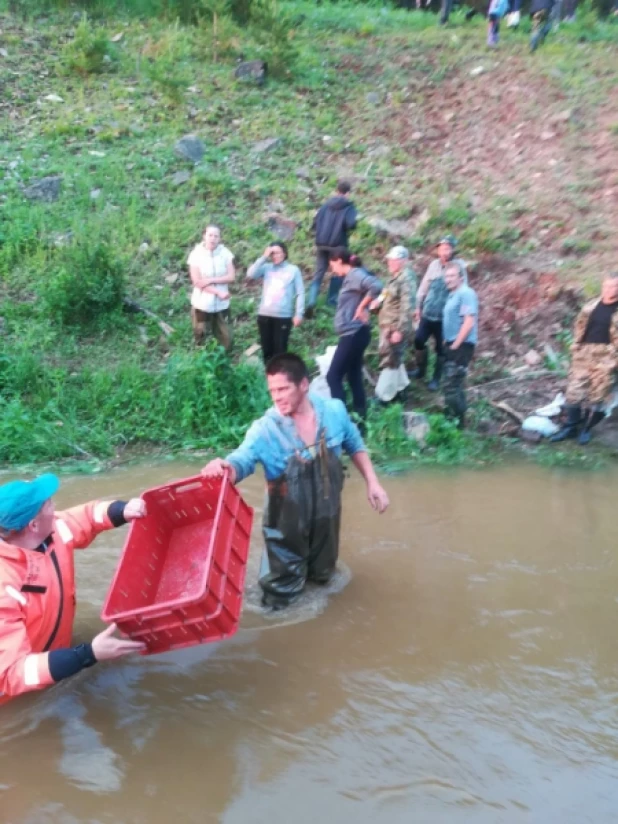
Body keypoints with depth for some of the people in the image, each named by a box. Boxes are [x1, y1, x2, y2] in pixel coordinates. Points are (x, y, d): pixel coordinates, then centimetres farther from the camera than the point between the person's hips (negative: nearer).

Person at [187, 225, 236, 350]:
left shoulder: (225, 253, -1)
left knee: (225, 340, 8)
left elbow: (231, 277, -6)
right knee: (200, 338, 9)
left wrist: (211, 280, -18)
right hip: (202, 304, -2)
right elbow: (197, 281, -12)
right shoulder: (196, 254, -8)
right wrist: (218, 292, -17)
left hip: (222, 304, 2)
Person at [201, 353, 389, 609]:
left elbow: (355, 446, 4)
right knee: (281, 593, 14)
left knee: (322, 574, 27)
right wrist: (224, 467, -62)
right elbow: (241, 460, -39)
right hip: (288, 523, -3)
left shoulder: (334, 410, -14)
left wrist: (372, 483, 1)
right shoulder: (265, 429, -25)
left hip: (326, 514, 3)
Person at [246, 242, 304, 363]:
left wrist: (299, 314, -6)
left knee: (280, 350, -3)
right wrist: (264, 258, -8)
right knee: (267, 349, 10)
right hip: (264, 315, 3)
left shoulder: (293, 270, 1)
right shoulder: (266, 267, 7)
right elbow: (250, 275, -9)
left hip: (283, 316, -3)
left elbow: (300, 293, 1)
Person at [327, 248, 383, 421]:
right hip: (353, 334, 10)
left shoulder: (355, 274, -15)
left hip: (353, 334, -10)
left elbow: (376, 286, -31)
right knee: (354, 377, 15)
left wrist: (362, 307, -22)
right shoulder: (350, 277, 14)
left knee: (333, 377, -7)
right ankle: (360, 416, 21)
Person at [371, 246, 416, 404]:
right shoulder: (395, 277, 12)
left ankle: (383, 396, 5)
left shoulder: (406, 278, -18)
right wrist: (377, 303, 3)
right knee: (395, 359, 19)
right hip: (387, 325, 10)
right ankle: (400, 388, 33)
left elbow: (407, 307, -23)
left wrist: (400, 330, -25)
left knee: (389, 361, -3)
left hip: (396, 327, -10)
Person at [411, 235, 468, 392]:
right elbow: (424, 286, 10)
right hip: (428, 313, 4)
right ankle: (420, 369, 34)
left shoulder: (459, 266, -10)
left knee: (441, 348, 6)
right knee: (418, 340, 11)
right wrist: (418, 307, 12)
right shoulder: (434, 264, 3)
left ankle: (436, 379, 22)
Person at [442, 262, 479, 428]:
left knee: (452, 385, -10)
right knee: (454, 384, 16)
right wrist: (448, 343, 15)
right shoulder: (453, 294, 16)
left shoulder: (466, 293, -14)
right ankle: (453, 417, 25)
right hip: (452, 344, 10)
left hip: (461, 345, -10)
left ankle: (456, 421, -2)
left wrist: (455, 344, -20)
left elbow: (469, 322, -21)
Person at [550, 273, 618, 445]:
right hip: (584, 353, 4)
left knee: (597, 394, 4)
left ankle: (586, 428, 18)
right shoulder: (592, 306, 6)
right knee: (574, 390, 4)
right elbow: (580, 327, 15)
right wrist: (576, 347, 9)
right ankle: (571, 426, 14)